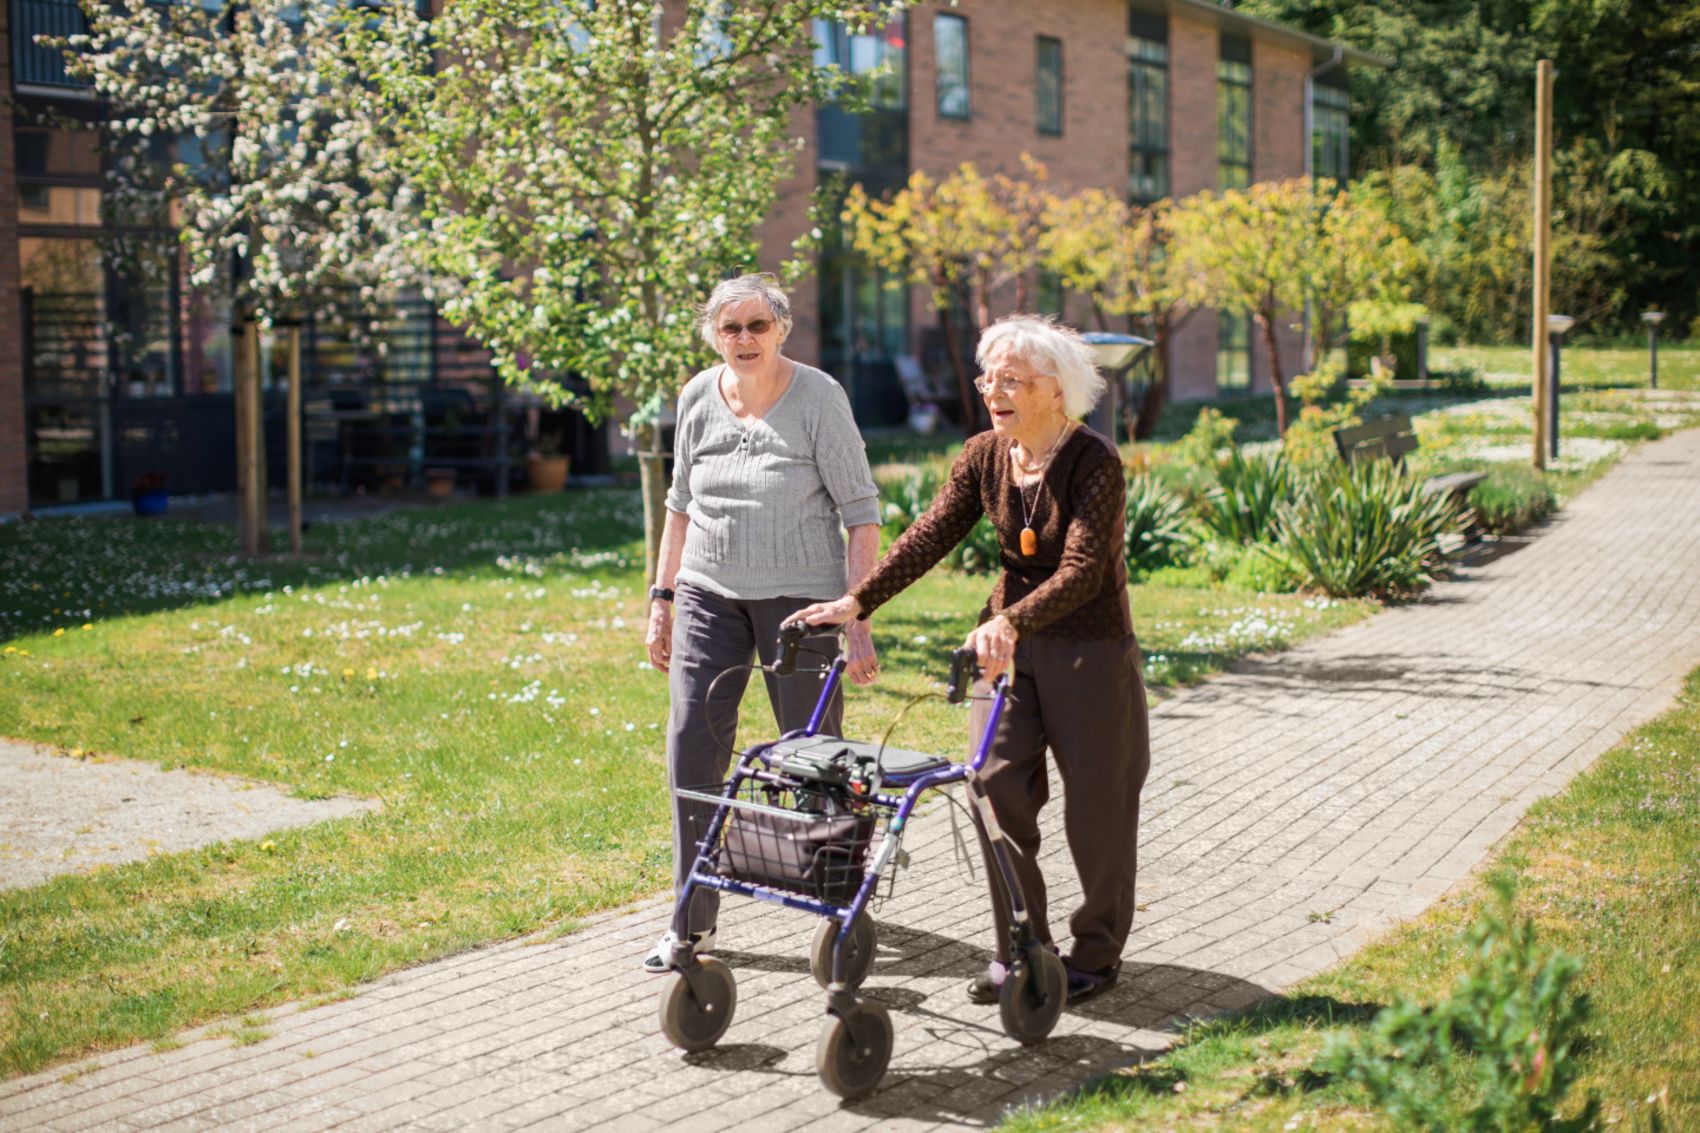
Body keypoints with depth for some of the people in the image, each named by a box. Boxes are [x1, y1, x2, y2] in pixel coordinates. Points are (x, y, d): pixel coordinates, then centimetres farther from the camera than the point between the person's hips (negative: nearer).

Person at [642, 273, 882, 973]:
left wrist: (859, 620, -14)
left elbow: (861, 513, -9)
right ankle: (694, 922, 5)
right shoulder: (698, 397, 4)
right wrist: (661, 600, 13)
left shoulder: (818, 398, -10)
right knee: (691, 742, -4)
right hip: (710, 593, 4)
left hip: (800, 595, -4)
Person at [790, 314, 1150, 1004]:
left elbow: (1082, 571, -28)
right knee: (997, 785, -1)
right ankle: (1019, 949, 12)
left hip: (1089, 644, -5)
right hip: (1009, 641, 5)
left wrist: (1012, 621, -42)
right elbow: (930, 537, -5)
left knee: (1096, 800, 4)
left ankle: (1098, 951, 22)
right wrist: (858, 602, -15)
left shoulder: (1095, 462, -19)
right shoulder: (985, 457, -1)